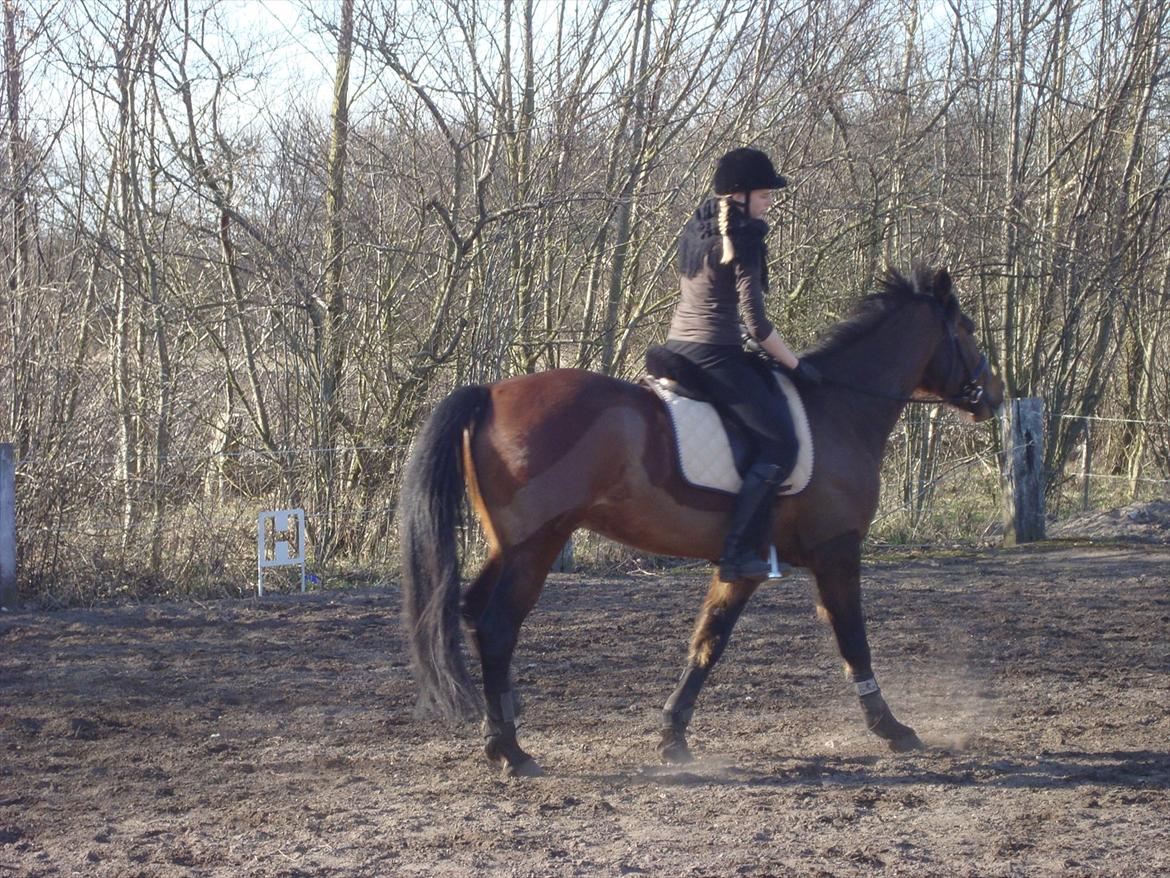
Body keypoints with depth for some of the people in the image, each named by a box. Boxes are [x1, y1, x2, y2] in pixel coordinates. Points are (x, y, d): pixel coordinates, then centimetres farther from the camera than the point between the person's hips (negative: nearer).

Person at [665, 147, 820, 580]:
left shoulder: (696, 228, 13)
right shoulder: (743, 240, -14)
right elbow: (756, 323, -17)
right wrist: (796, 365, -5)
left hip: (678, 345, 10)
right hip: (715, 353, -10)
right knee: (780, 443, -10)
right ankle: (737, 553, -17)